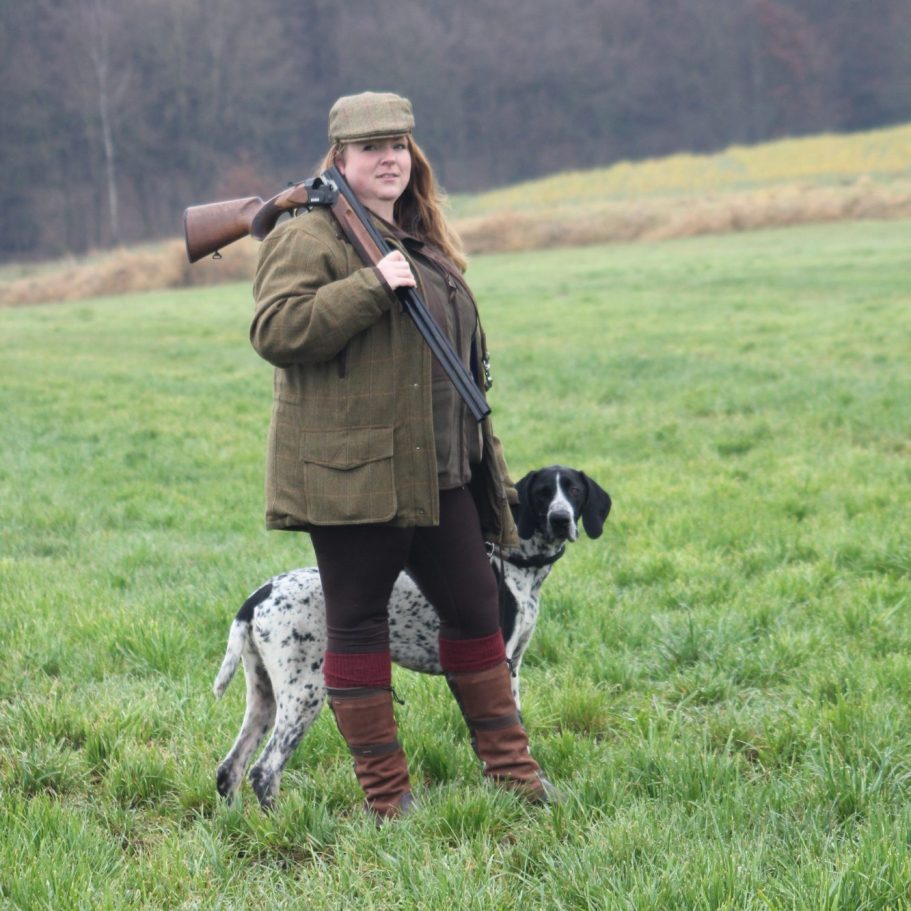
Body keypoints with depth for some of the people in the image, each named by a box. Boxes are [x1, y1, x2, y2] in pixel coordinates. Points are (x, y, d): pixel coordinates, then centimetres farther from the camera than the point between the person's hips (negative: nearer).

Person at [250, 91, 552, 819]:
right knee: (358, 622, 0)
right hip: (351, 473, -8)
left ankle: (509, 765, 22)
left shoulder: (423, 241, 18)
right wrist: (371, 287, -25)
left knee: (475, 605, 11)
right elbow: (274, 331, -21)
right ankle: (386, 793, 6)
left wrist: (486, 465, 23)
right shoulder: (309, 239, -8)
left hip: (436, 474, 8)